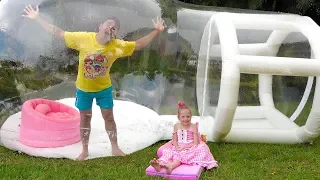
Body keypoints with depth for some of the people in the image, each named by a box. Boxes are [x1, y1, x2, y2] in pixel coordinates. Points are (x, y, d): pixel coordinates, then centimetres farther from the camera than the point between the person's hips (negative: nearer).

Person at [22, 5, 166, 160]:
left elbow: (139, 44, -11)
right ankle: (85, 151, 27)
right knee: (85, 118, 12)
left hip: (104, 88, 1)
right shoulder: (84, 38, -25)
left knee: (108, 117, 11)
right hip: (83, 88, -1)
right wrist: (37, 19, -22)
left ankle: (115, 148, 29)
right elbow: (59, 33, -19)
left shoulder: (117, 46, -20)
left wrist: (156, 31, -22)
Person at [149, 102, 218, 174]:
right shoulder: (177, 126, 9)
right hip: (179, 148, 3)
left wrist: (185, 147, -16)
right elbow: (174, 140, 12)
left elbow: (195, 143, -6)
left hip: (190, 149, -3)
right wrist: (177, 147, -10)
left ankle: (171, 166, -64)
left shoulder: (193, 126, -2)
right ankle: (159, 164, -56)